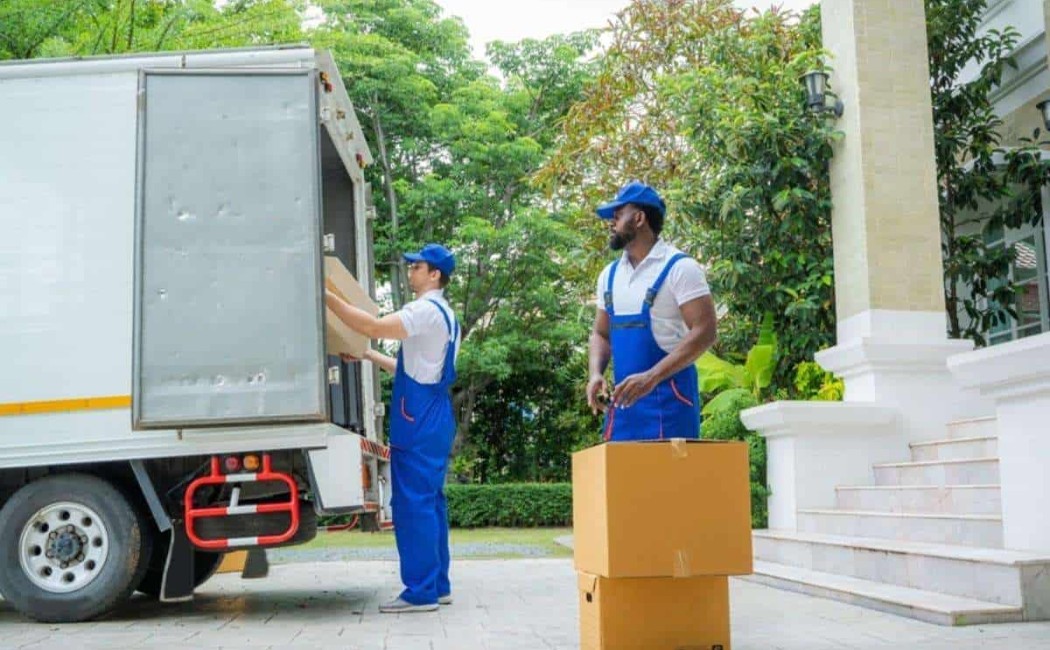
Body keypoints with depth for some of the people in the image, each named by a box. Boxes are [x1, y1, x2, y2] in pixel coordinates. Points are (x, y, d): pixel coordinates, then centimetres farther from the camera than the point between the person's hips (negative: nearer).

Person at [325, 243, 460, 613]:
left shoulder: (427, 310, -12)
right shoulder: (441, 314, 20)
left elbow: (372, 326, -24)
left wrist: (327, 296, -19)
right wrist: (370, 356, 22)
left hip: (419, 420, -10)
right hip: (431, 417, 10)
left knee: (413, 503, -8)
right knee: (429, 501, 12)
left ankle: (421, 591, -7)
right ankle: (438, 585, 17)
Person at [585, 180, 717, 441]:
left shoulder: (680, 267, -7)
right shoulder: (610, 274, 14)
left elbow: (704, 332, -15)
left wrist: (651, 377, -23)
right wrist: (596, 374, -1)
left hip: (668, 398, -6)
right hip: (623, 398, 7)